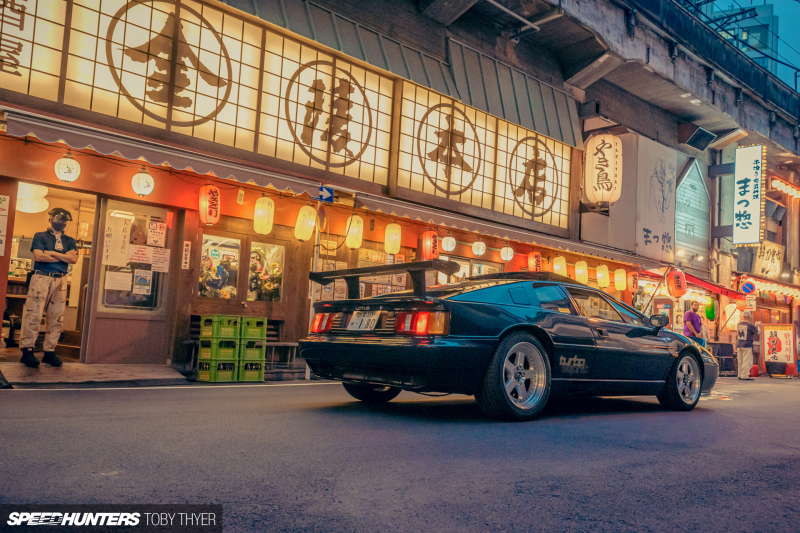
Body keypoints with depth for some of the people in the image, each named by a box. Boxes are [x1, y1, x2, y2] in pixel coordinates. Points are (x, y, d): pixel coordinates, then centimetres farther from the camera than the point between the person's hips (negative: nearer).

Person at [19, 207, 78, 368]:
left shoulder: (70, 241, 18)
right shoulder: (40, 236, 9)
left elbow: (74, 259, 0)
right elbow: (38, 256, -8)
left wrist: (52, 253, -6)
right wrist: (64, 257, -2)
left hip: (61, 281, 4)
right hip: (41, 278, -4)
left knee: (57, 317, 1)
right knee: (34, 314, -9)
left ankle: (50, 352, 7)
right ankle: (27, 351, -6)